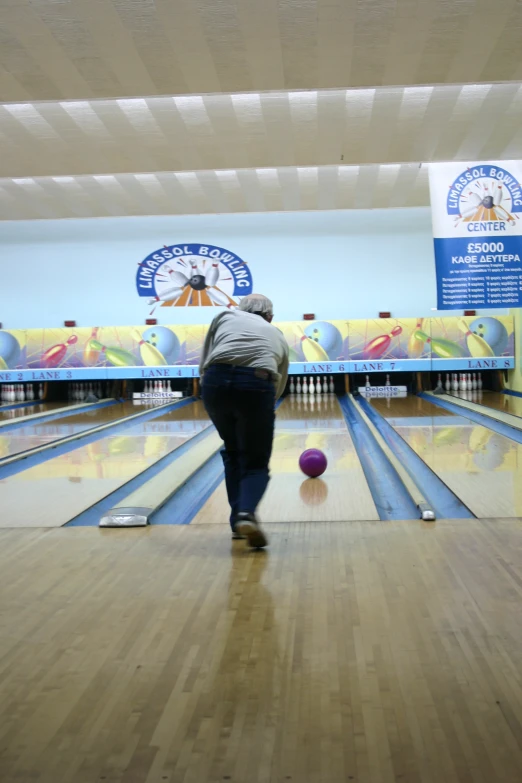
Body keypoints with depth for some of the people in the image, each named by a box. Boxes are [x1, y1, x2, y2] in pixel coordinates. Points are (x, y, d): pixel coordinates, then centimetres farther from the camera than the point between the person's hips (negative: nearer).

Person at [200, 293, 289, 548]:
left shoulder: (225, 316, 29)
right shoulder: (278, 336, 32)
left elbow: (203, 366, 21)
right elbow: (278, 388, 35)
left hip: (216, 382, 1)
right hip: (256, 387, -1)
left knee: (233, 453, 24)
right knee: (255, 462, 12)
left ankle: (238, 519, 24)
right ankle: (246, 515, -14)